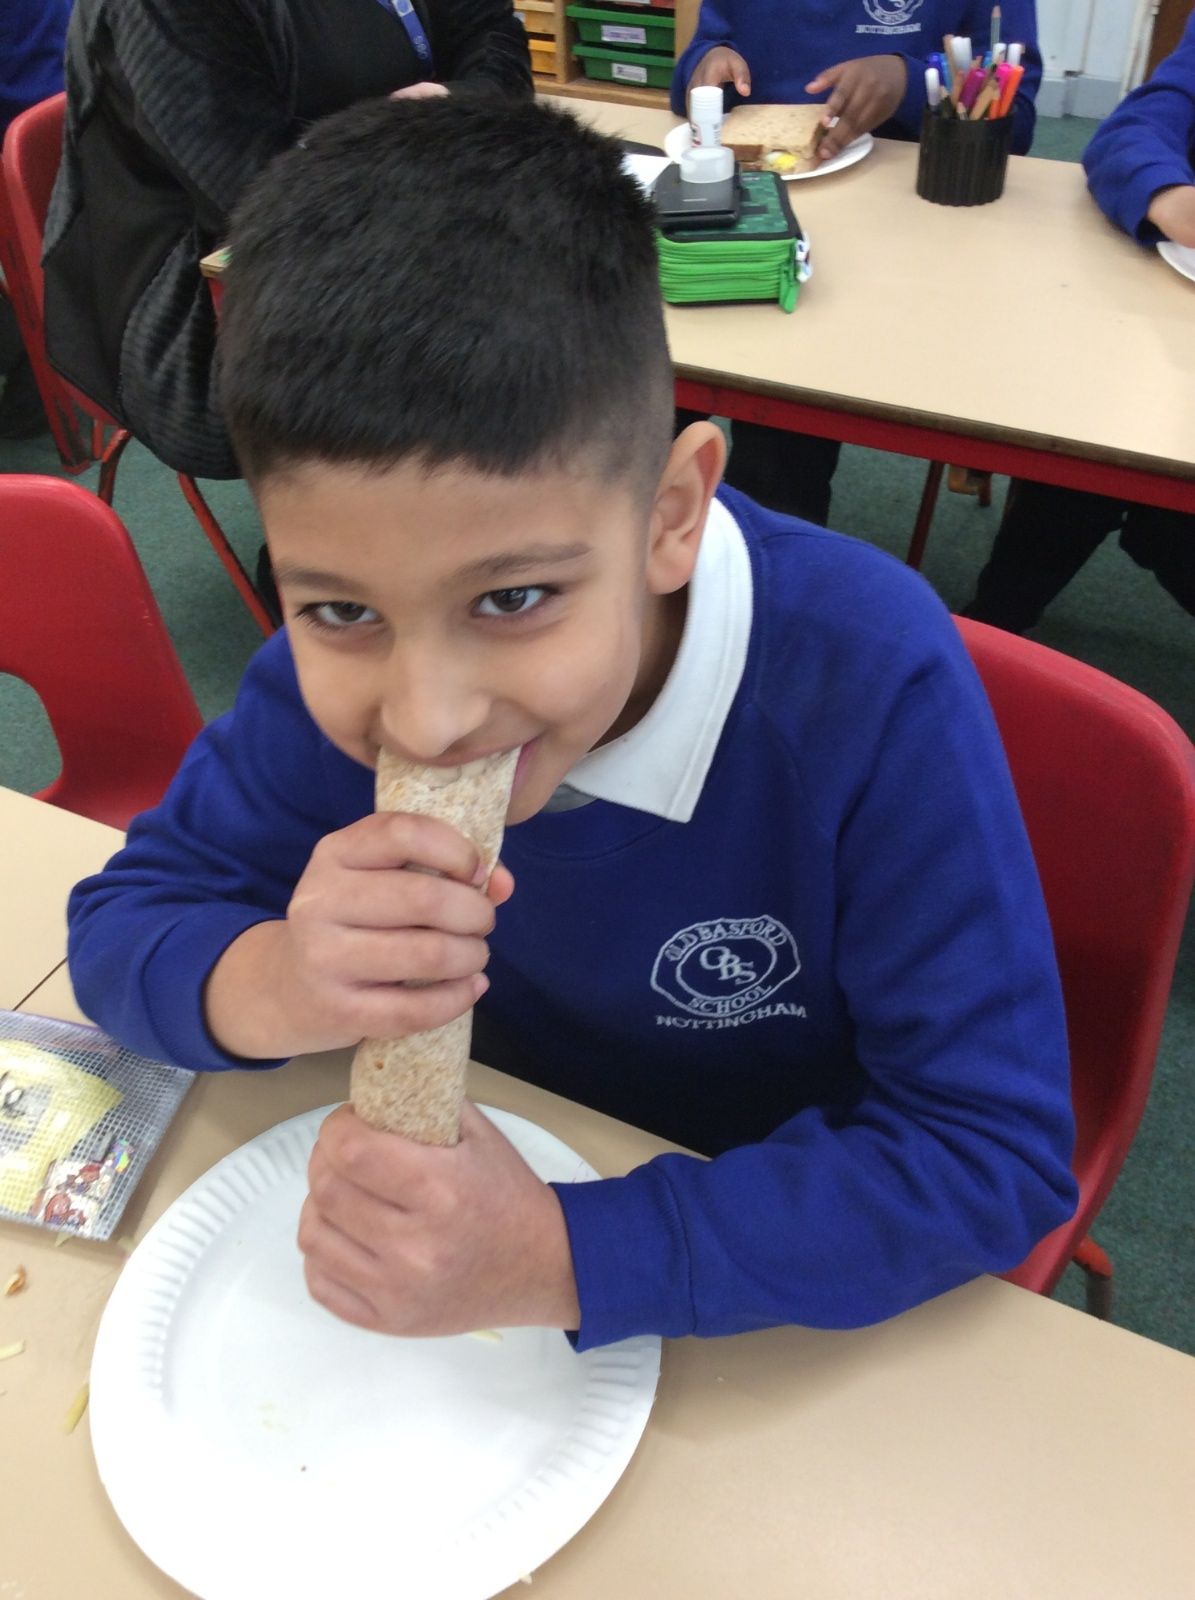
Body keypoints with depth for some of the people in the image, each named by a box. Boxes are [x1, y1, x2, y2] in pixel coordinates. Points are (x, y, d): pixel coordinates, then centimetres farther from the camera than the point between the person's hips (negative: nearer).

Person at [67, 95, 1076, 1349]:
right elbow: (121, 921, -9)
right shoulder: (339, 666, -18)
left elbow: (999, 1152, -24)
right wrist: (268, 989, -32)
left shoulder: (871, 684, -28)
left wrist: (562, 1259, -33)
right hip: (510, 1152, 3)